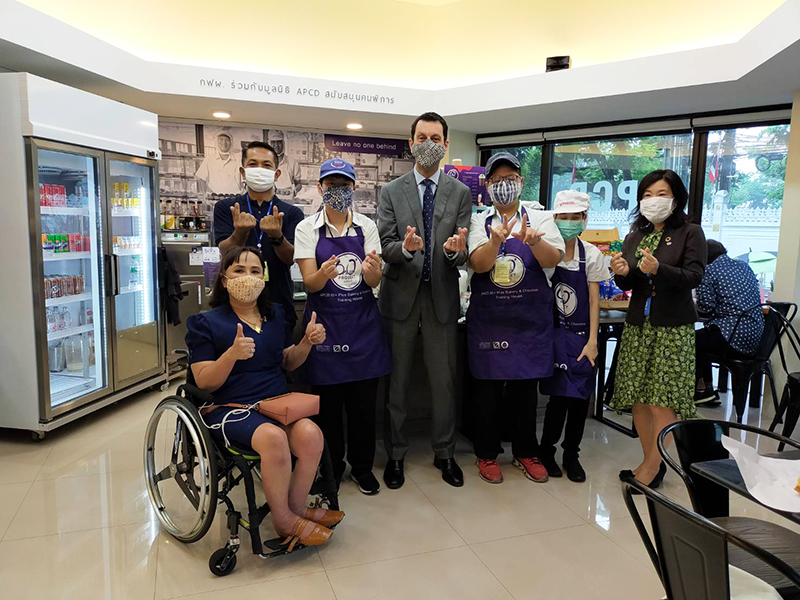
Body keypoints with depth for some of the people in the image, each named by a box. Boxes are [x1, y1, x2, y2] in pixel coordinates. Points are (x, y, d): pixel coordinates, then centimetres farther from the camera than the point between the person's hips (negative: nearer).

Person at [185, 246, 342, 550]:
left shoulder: (276, 314, 15)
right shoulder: (206, 323, 0)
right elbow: (205, 382, -7)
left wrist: (307, 342, 0)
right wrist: (232, 353, -25)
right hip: (230, 408, -4)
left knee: (310, 434, -27)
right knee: (274, 437, -34)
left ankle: (296, 508, -2)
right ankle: (283, 519, -9)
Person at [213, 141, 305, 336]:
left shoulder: (292, 213, 3)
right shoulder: (225, 208, 4)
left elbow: (290, 258, -8)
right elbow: (226, 253, -8)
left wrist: (277, 236, -29)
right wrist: (240, 232, -28)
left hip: (280, 305, 0)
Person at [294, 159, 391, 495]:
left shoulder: (367, 226, 3)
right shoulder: (307, 228, -2)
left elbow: (375, 282, -2)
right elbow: (309, 283, -9)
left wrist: (371, 271, -26)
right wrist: (324, 274, -32)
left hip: (363, 323, 2)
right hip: (325, 323, -1)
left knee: (364, 401, 7)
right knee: (327, 401, 5)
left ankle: (362, 467, 27)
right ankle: (331, 469, 26)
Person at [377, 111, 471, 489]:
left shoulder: (460, 193, 5)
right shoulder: (391, 192, 4)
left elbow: (466, 252, -2)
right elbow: (385, 246, -3)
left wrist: (455, 249, -25)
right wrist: (405, 248, -25)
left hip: (442, 297, 1)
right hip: (400, 296, 0)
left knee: (444, 380, 9)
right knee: (396, 380, 10)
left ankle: (444, 453, 28)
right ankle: (395, 455, 26)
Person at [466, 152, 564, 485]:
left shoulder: (540, 218, 4)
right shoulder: (479, 221, 2)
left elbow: (552, 259, -11)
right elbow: (479, 263, -14)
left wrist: (534, 241, -32)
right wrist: (497, 240, -33)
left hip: (530, 318, 1)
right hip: (488, 317, -1)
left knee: (526, 386, 12)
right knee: (488, 387, 7)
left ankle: (526, 452, 30)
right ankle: (487, 453, 24)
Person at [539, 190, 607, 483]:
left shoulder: (591, 254, 0)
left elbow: (594, 300, 1)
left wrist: (592, 341, -4)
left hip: (580, 335, 2)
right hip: (552, 332, -2)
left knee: (580, 397, 3)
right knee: (561, 395, -6)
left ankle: (571, 454, 23)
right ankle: (546, 450, 16)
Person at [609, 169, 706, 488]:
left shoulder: (690, 233, -1)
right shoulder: (635, 237, 12)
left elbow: (694, 276, -13)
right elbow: (627, 285, 10)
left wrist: (658, 269, -29)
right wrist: (622, 273, -12)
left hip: (673, 327, -5)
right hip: (638, 324, 5)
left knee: (662, 401, -5)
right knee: (636, 399, 7)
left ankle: (652, 467, 8)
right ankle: (652, 461, 22)